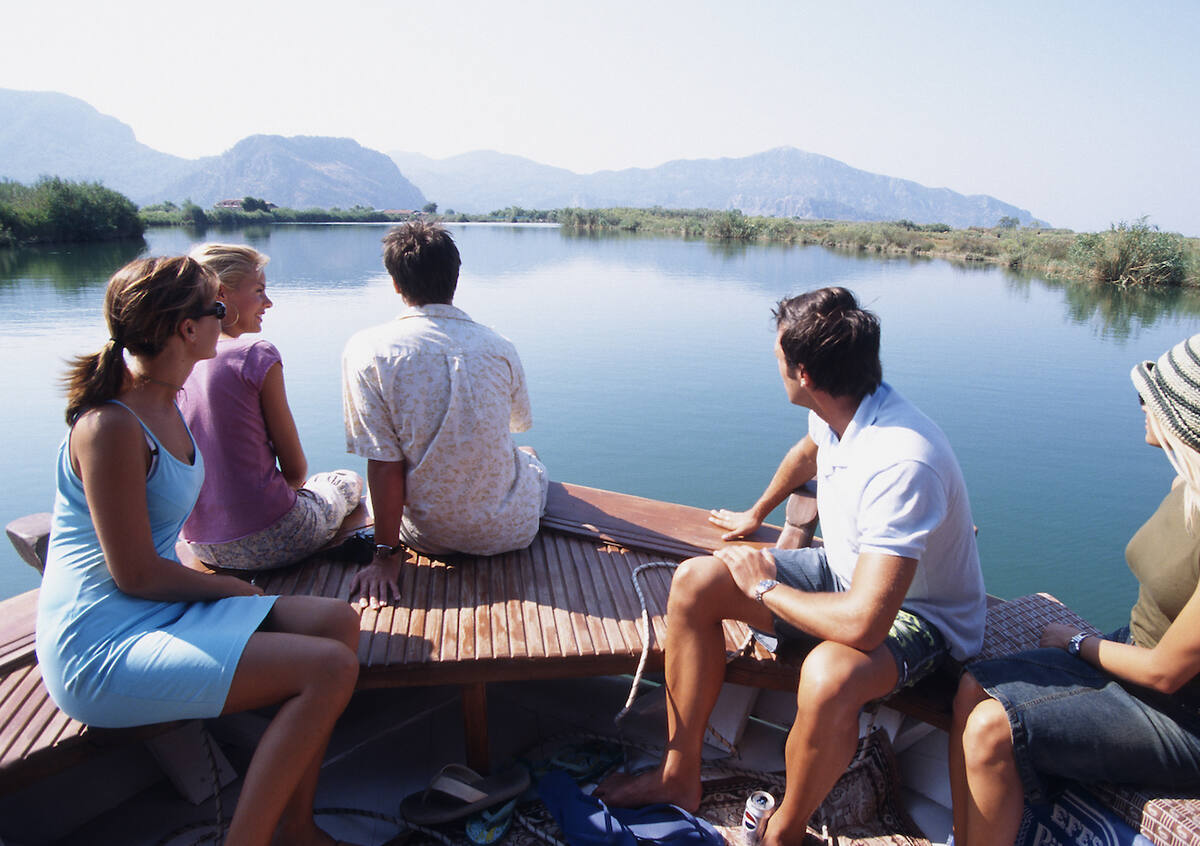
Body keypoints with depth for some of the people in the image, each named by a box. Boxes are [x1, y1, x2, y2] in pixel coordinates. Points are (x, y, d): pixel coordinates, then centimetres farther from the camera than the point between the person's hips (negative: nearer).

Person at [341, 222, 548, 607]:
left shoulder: (367, 351, -16)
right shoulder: (500, 347, -8)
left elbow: (383, 463, -17)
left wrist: (386, 555, -8)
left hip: (429, 535, -2)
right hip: (511, 530, 3)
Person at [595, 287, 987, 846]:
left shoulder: (900, 463, -36)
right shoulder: (839, 412, -8)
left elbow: (863, 623, -40)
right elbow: (807, 452, 19)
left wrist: (764, 588, -22)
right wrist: (757, 513, 34)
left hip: (917, 613, -8)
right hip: (844, 570, 8)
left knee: (829, 676, -41)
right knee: (695, 581, -6)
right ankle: (680, 776, 6)